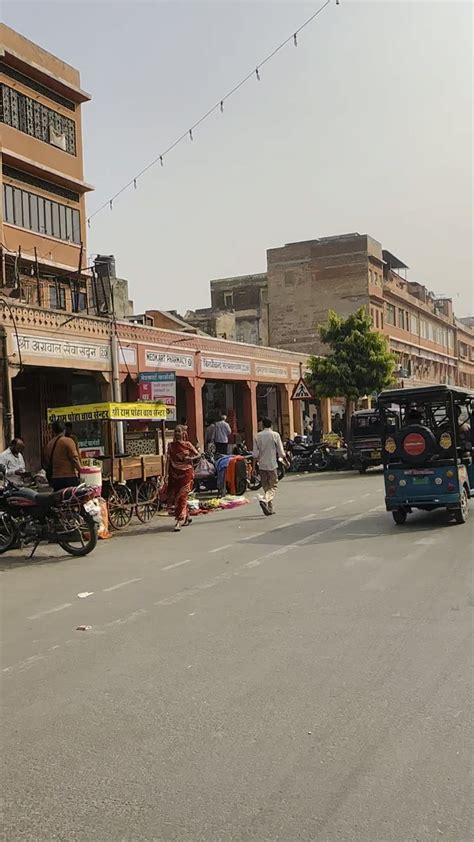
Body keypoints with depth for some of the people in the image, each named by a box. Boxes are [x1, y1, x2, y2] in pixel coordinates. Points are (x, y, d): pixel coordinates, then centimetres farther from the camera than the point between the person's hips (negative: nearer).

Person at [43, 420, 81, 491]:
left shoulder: (48, 445, 10)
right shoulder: (68, 441, -5)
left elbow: (45, 464, 15)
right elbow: (75, 459, -10)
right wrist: (81, 471, -2)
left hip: (55, 479, 5)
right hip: (69, 477, -5)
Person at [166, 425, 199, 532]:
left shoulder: (187, 444, 1)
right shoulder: (171, 445, 6)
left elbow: (198, 455, 8)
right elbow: (168, 460, 4)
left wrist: (190, 458, -11)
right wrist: (167, 474, -4)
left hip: (186, 474, -3)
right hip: (175, 474, 4)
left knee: (182, 496, -11)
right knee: (174, 496, 7)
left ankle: (179, 521, -13)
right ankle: (187, 517, 25)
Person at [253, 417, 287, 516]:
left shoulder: (258, 436, 1)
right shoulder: (275, 435, -6)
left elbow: (255, 453, -1)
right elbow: (280, 451, -4)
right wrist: (286, 461, 10)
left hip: (262, 465, 3)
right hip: (272, 464, -3)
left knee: (266, 487, 12)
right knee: (273, 486, 1)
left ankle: (270, 509, 14)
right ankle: (264, 500, -26)